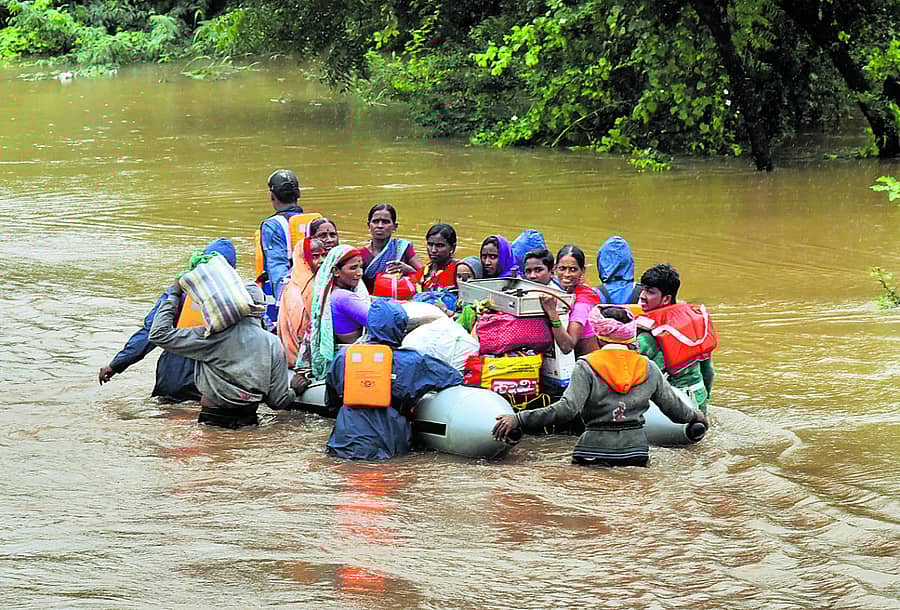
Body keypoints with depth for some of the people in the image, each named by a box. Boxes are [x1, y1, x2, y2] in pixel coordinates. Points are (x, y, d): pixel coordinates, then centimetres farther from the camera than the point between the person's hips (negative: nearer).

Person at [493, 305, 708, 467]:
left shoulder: (587, 366, -1)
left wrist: (519, 419, -10)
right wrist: (696, 415, 41)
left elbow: (567, 409, -13)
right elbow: (675, 408, 18)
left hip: (595, 452, -3)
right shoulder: (648, 368, 10)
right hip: (636, 451, 3)